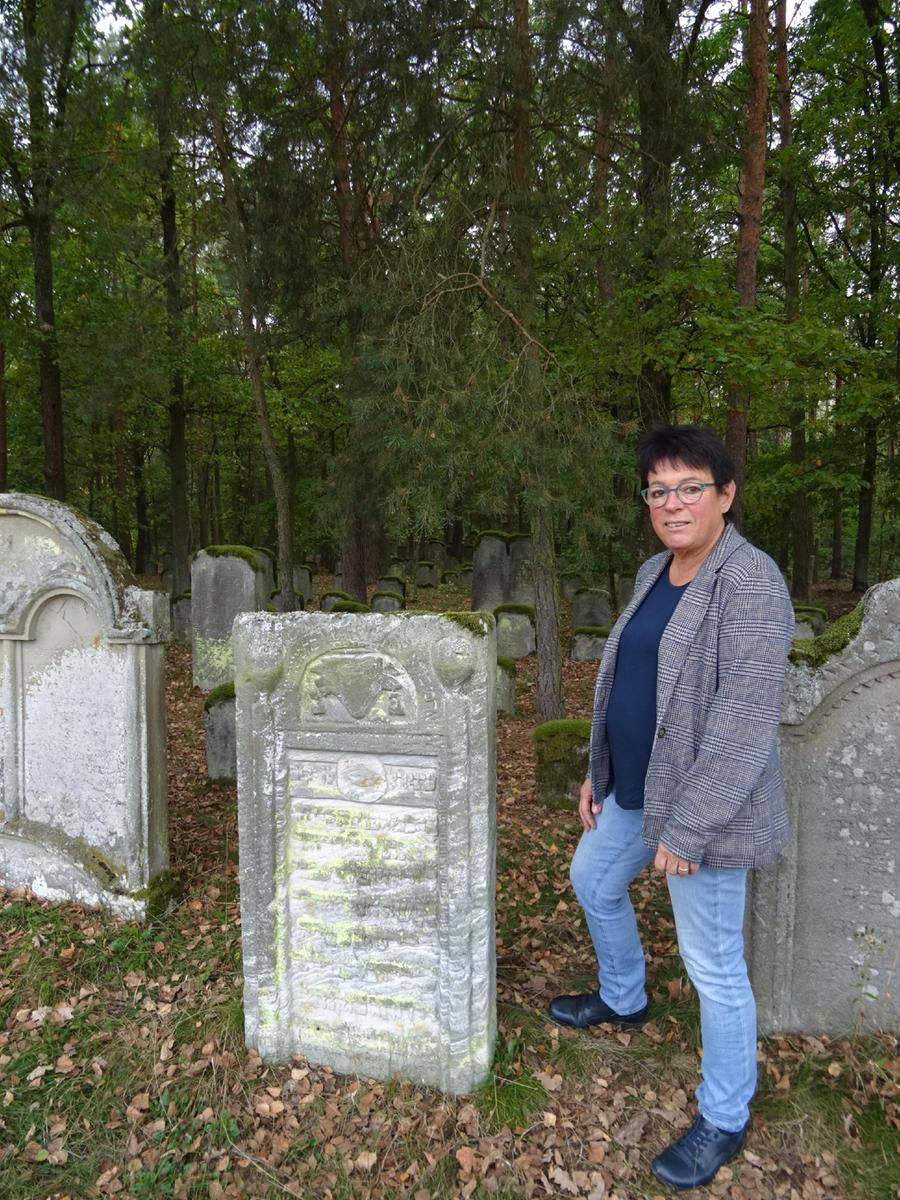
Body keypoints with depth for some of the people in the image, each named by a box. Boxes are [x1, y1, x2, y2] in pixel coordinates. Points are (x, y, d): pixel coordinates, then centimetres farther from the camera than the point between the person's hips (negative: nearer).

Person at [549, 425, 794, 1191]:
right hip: (633, 790, 9)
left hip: (701, 805, -9)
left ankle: (725, 1121, 31)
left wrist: (689, 826, -23)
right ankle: (623, 1000, 54)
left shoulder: (749, 583, -21)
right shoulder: (655, 572, 6)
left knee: (714, 967, 7)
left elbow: (745, 720, -25)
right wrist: (599, 769, 16)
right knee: (594, 883, 27)